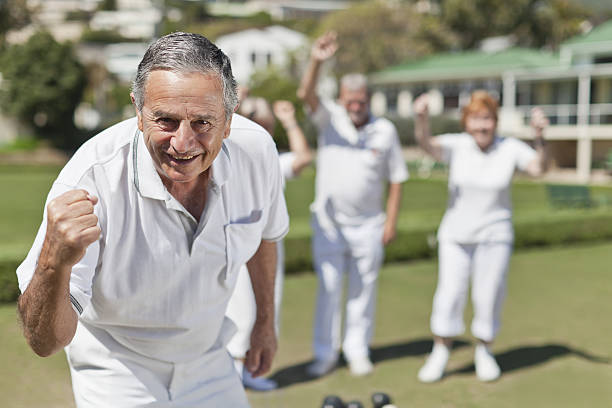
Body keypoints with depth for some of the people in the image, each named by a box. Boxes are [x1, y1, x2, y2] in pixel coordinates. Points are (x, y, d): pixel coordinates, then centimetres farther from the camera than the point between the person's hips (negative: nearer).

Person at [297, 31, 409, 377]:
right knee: (328, 287, -1)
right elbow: (307, 94, -20)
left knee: (363, 288, 8)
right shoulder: (331, 118, -1)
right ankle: (325, 353, 10)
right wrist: (317, 61, -36)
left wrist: (392, 220, -1)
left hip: (368, 224, 1)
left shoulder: (386, 130, 0)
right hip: (329, 222, -1)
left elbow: (397, 178, 4)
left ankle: (358, 350, 21)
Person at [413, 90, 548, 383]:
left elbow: (538, 169, -19)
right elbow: (426, 144, -26)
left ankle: (484, 352, 26)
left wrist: (540, 137, -35)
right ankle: (440, 353, 17)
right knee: (450, 295, -1)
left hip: (495, 236, 0)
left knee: (489, 296, 4)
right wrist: (421, 117, -46)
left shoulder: (510, 148, -6)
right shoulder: (456, 145, -8)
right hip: (455, 235, 0)